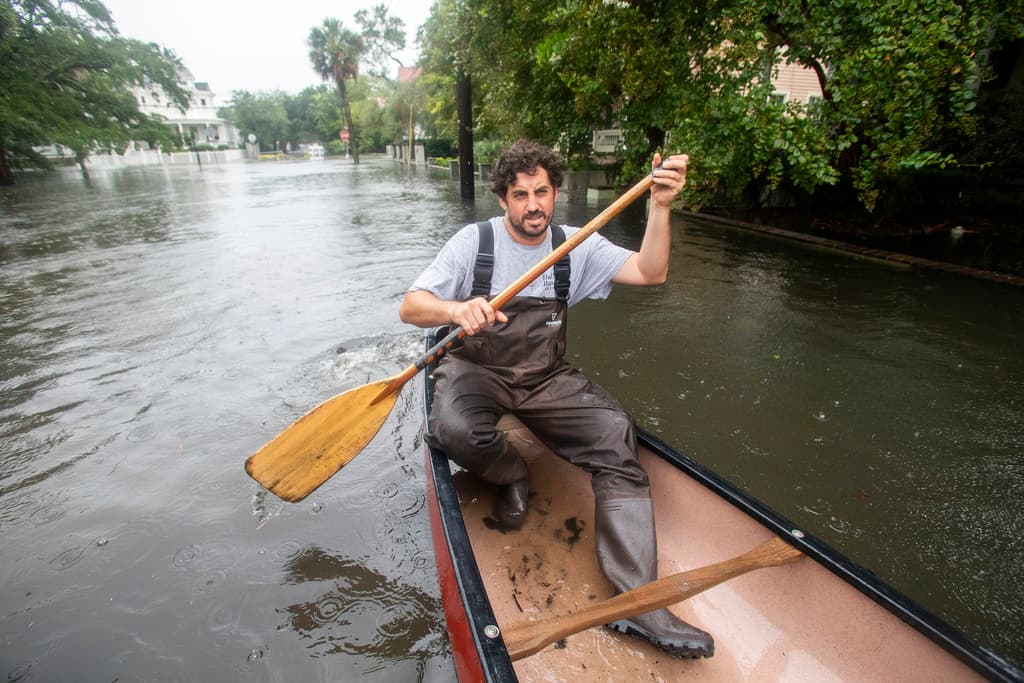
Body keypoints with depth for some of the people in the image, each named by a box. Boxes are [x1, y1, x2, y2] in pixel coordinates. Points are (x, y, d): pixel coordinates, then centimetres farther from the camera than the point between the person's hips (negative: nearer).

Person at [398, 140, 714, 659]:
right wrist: (456, 310, -35)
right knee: (455, 429, -35)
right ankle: (511, 475, 3)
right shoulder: (474, 241, -7)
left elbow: (650, 272, -7)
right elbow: (410, 307, -13)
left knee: (615, 432, -21)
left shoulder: (576, 246, 2)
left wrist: (660, 207, -21)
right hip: (476, 370, -2)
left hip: (547, 378, 2)